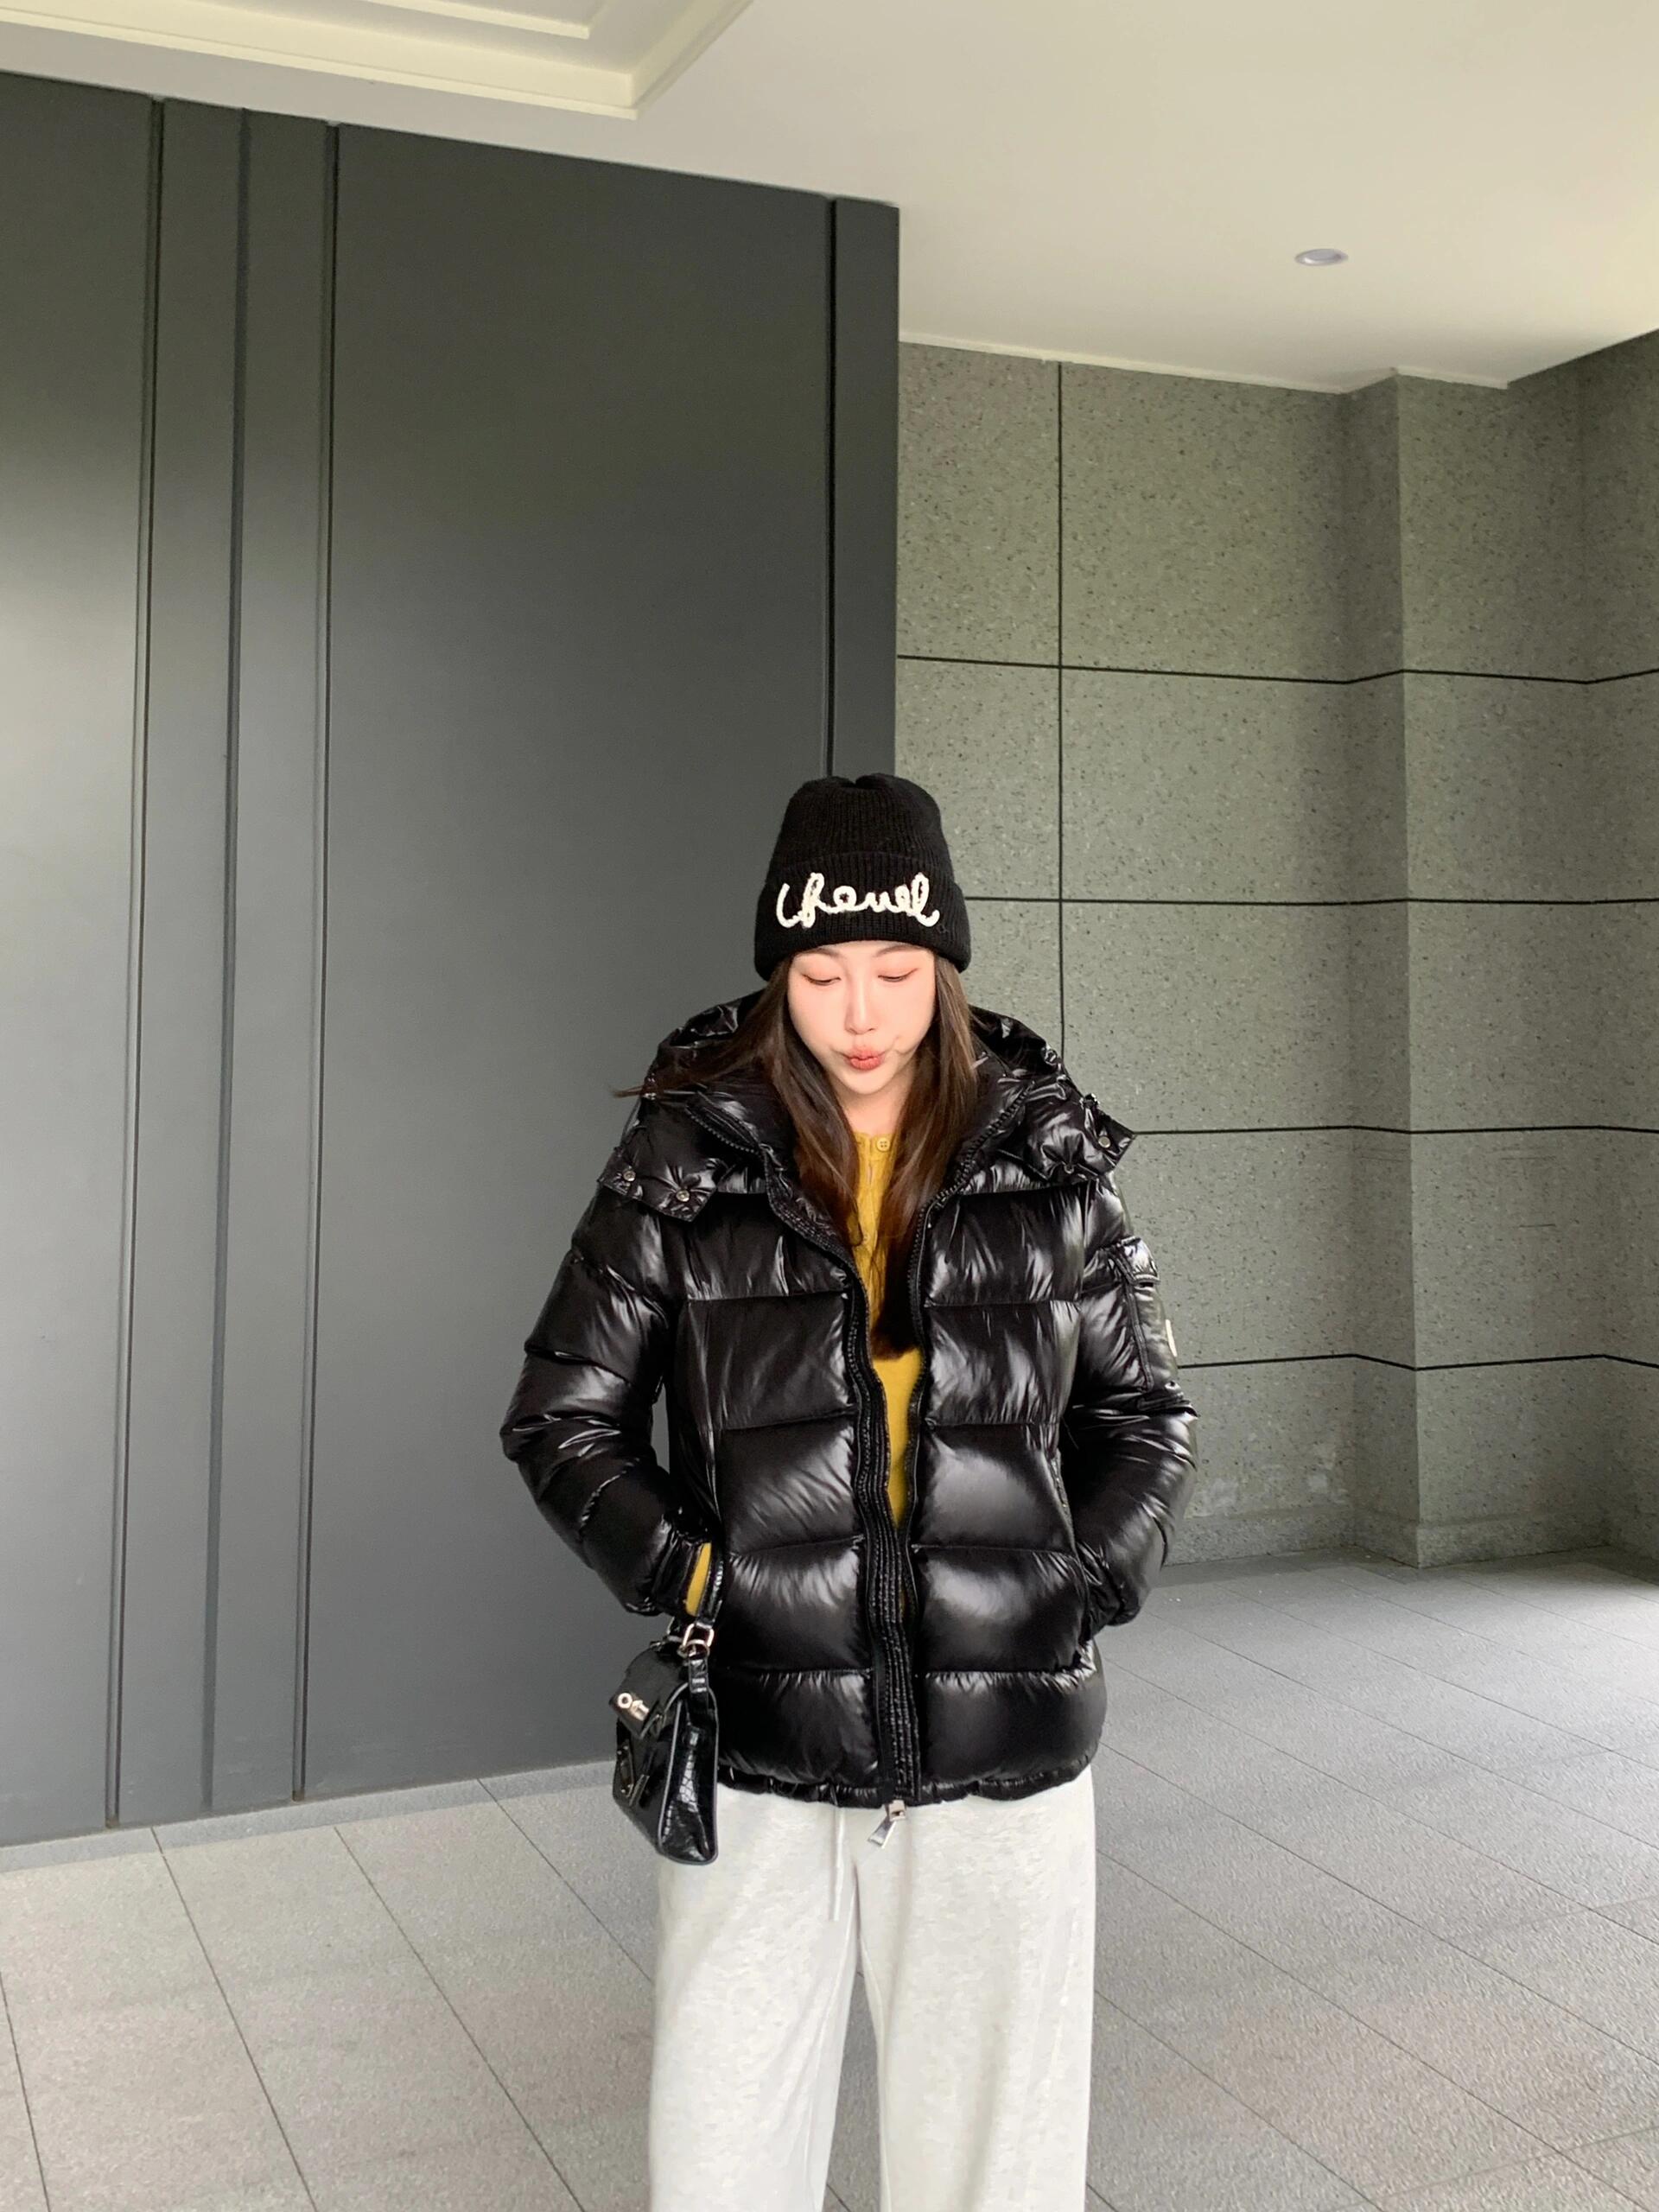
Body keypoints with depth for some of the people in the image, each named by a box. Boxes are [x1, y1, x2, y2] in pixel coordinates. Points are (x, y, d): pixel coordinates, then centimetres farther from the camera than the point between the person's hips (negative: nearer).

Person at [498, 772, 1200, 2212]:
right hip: (757, 1751, 0)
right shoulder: (687, 1158, -1)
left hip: (1003, 1758, 1)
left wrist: (1086, 1590, -3)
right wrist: (687, 1575, -9)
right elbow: (563, 1417, 5)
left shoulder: (1049, 1160, 2)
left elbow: (1147, 1413, 12)